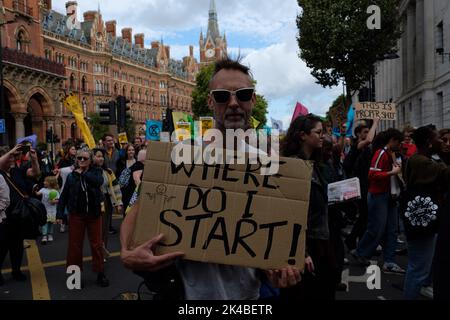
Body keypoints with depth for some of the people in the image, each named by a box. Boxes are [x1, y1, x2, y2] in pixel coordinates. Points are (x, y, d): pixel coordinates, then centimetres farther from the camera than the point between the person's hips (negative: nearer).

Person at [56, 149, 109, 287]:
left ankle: (100, 273, 17)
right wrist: (59, 214, -2)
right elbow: (63, 196, 3)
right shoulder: (71, 175, 1)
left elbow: (99, 181, -24)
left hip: (94, 213, 0)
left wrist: (83, 173, -17)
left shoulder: (96, 171, 0)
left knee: (97, 244, 6)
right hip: (76, 214, 1)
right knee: (75, 244, 6)